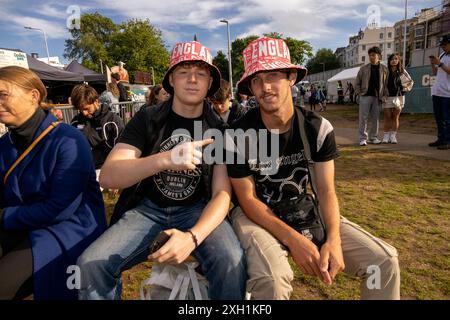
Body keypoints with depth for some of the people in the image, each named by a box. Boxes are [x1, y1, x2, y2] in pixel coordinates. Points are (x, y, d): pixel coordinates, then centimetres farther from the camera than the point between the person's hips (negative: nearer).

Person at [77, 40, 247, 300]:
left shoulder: (219, 129, -2)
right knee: (92, 263, -21)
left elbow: (222, 194, -9)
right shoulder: (147, 120, -2)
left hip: (197, 209, 0)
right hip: (148, 208, 1)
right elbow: (108, 177, -15)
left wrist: (192, 237, -28)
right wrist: (164, 159, -34)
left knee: (231, 262, -28)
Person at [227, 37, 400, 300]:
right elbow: (247, 199, -14)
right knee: (271, 277, -35)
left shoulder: (319, 128, -6)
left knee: (385, 260, -7)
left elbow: (326, 191, -6)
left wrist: (334, 239, -24)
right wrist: (293, 240, -25)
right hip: (256, 214, -3)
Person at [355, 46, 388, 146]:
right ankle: (363, 138, 1)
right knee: (363, 118, -3)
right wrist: (359, 93, -4)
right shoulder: (364, 68, 3)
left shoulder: (384, 69, 8)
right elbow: (357, 83, 6)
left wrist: (383, 94, 2)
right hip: (365, 96, -2)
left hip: (377, 97, 2)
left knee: (375, 118, 7)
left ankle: (373, 137, 17)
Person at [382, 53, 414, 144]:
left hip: (398, 97, 2)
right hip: (387, 97, -2)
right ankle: (386, 136, 5)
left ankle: (393, 136, 8)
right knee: (387, 117, 0)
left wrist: (405, 89, 5)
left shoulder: (402, 72, 7)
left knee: (396, 117, 3)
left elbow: (410, 81, 19)